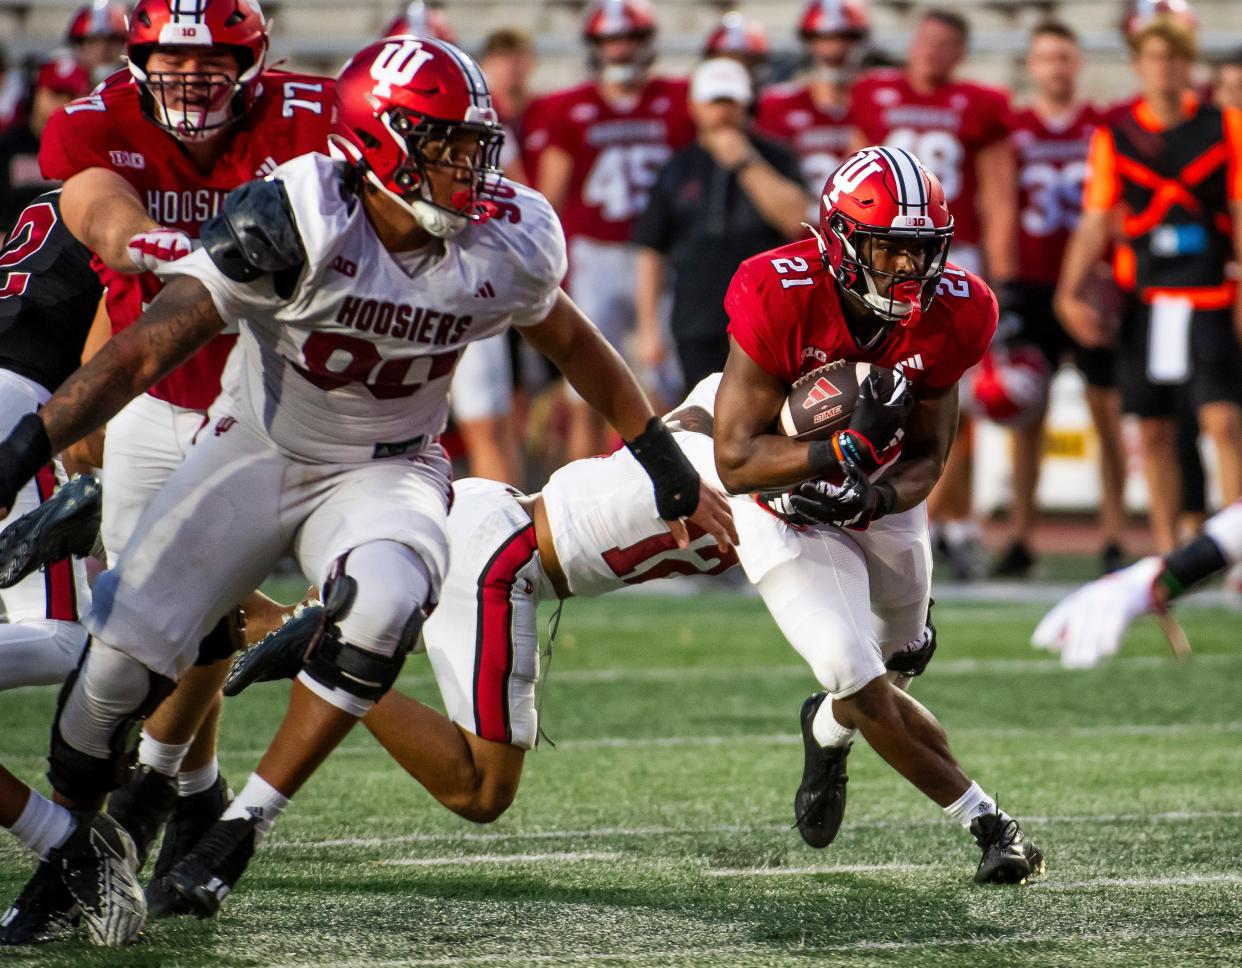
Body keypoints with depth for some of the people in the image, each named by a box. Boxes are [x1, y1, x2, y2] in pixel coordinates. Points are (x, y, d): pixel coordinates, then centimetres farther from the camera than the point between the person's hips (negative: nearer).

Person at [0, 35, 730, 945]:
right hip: (255, 454, -1)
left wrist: (666, 463, 16)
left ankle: (245, 824, -14)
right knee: (126, 655, -10)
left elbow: (570, 340, 8)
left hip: (386, 471, 2)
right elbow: (149, 348, -28)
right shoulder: (293, 220, -26)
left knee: (382, 606, -32)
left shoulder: (505, 244, -14)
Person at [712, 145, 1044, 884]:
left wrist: (875, 498, -32)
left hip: (884, 503, 5)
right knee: (865, 688, -15)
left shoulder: (950, 315, -20)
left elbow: (928, 457, -9)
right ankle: (988, 822, 0)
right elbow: (735, 461, -30)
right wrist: (848, 446, -43)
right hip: (787, 510, -5)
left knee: (899, 655, 23)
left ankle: (829, 730, 57)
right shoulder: (780, 300, -32)